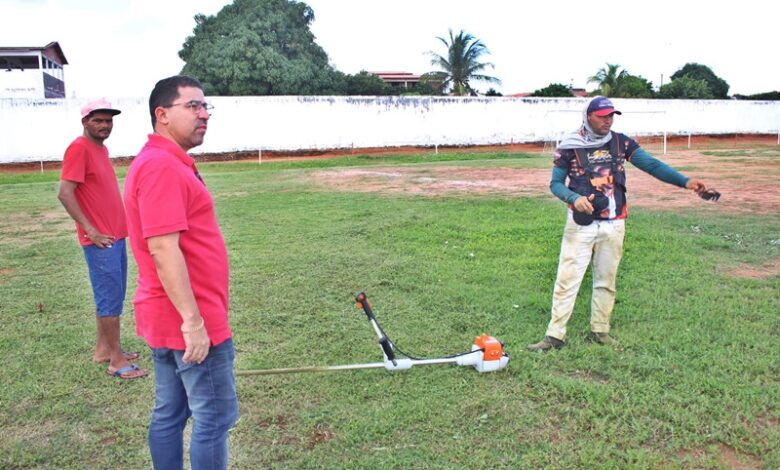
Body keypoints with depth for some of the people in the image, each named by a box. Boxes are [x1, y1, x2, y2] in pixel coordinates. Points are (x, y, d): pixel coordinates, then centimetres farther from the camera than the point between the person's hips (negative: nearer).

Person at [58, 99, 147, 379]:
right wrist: (90, 230, -18)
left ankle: (103, 348, 26)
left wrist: (118, 224, 15)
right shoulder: (79, 148, -13)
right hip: (100, 239, -9)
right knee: (110, 297, -5)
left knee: (113, 295, 15)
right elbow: (65, 194, -19)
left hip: (116, 235, 9)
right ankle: (116, 360, 3)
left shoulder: (101, 148, 14)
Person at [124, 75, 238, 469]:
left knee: (169, 415, 17)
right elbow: (163, 249, -26)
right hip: (190, 322, -10)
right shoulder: (162, 166, -19)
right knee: (215, 417, 2)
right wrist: (193, 320, -25)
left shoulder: (161, 162, 13)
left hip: (167, 318, 10)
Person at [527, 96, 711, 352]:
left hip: (613, 224, 3)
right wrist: (574, 198, -21)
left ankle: (599, 330, 25)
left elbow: (652, 165, -5)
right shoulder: (570, 147, -4)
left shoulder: (621, 143, 2)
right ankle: (555, 335, 2)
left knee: (606, 280, 12)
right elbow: (556, 183, -1)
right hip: (581, 223, -3)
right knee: (567, 279, -3)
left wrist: (685, 181, -18)